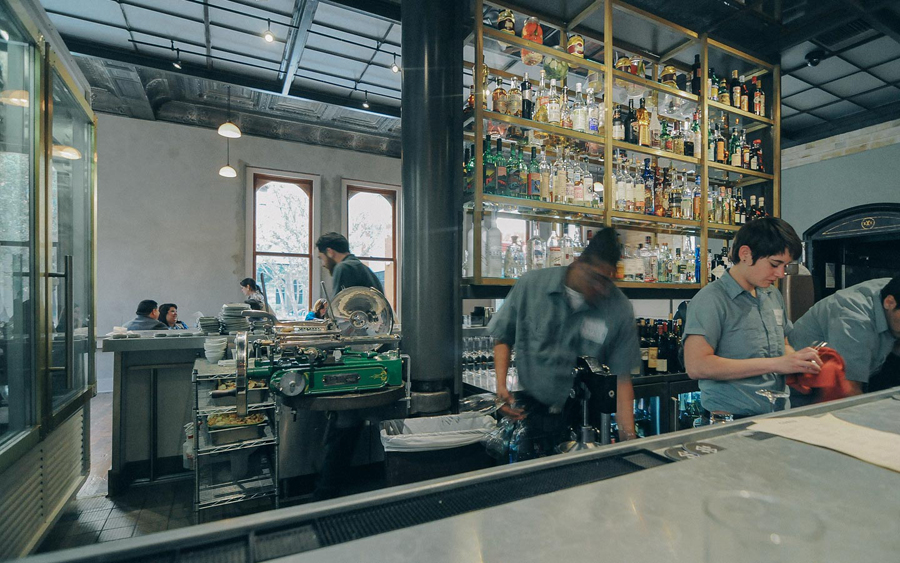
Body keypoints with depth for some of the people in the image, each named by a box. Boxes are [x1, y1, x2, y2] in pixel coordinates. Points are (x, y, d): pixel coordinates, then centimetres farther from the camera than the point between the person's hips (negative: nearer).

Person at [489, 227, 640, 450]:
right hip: (527, 413, 0)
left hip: (581, 419, 0)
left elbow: (621, 379, -6)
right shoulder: (530, 285, -10)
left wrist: (629, 437, -12)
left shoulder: (619, 309, -10)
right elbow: (503, 338, 1)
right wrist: (501, 386, -10)